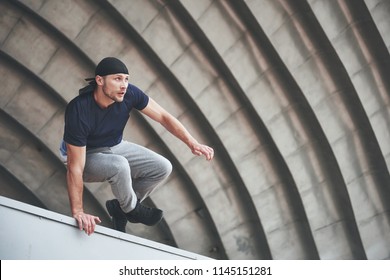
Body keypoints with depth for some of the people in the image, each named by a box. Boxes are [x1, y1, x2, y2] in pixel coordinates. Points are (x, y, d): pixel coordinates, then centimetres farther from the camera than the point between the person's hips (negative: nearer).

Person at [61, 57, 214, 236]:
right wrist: (78, 212, -35)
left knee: (163, 168, -9)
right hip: (86, 156, -6)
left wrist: (192, 143, -20)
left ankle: (120, 208, 8)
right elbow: (75, 168, -33)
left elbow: (163, 117, -9)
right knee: (119, 165, -36)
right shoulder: (79, 111, -35)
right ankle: (132, 209, -5)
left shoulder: (129, 94, -21)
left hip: (115, 147, 6)